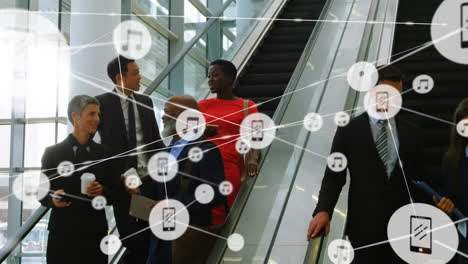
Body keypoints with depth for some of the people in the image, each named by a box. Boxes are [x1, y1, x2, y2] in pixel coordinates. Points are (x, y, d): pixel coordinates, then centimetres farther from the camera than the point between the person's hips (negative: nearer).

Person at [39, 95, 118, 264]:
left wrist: (102, 191, -12)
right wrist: (53, 199, -17)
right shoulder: (52, 153, 1)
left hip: (95, 232, 2)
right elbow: (42, 194, 3)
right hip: (62, 232, -2)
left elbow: (113, 195, 9)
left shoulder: (103, 153, 8)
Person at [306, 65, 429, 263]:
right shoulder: (348, 130, -2)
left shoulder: (410, 132, 7)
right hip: (364, 225, -3)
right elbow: (334, 175, -4)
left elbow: (418, 179, 10)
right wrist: (323, 210, -20)